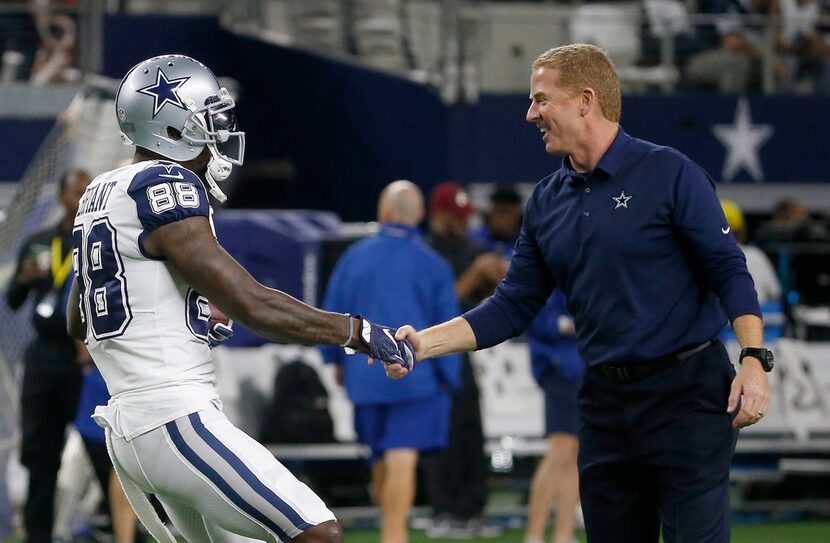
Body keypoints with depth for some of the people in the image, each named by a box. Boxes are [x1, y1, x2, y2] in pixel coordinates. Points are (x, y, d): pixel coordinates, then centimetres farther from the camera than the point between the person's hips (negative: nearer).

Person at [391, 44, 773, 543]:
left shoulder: (669, 174, -6)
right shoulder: (547, 201, 11)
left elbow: (729, 271, -8)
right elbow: (513, 307, 12)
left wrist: (754, 359, -19)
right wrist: (425, 343, 1)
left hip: (684, 390, -6)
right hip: (605, 403, 6)